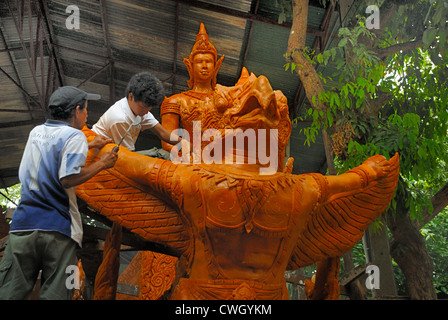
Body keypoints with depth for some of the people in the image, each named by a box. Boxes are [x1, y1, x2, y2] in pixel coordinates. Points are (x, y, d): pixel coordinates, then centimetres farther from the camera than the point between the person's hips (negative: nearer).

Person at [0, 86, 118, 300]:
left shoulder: (36, 132, 18)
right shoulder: (74, 136, -3)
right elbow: (68, 178, -16)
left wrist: (89, 146, 40)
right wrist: (101, 164, -4)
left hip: (23, 223, 6)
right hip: (57, 229, -5)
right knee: (55, 293, 0)